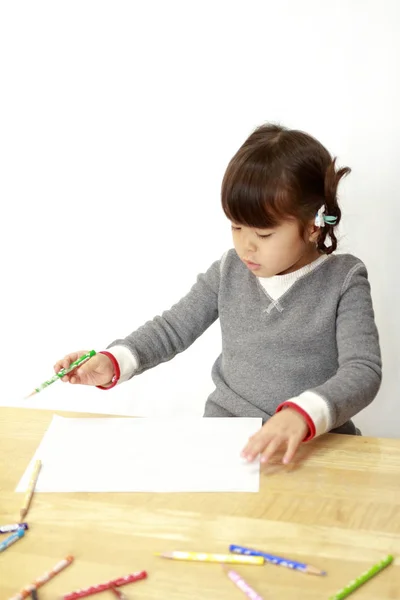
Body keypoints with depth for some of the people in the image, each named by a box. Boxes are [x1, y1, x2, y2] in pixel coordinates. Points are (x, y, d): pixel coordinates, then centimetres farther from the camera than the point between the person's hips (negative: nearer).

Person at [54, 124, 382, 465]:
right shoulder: (230, 271, 3)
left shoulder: (344, 280, -6)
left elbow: (363, 370, -15)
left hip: (316, 443, -2)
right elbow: (173, 327, 11)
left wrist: (302, 415, -34)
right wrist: (113, 362, -7)